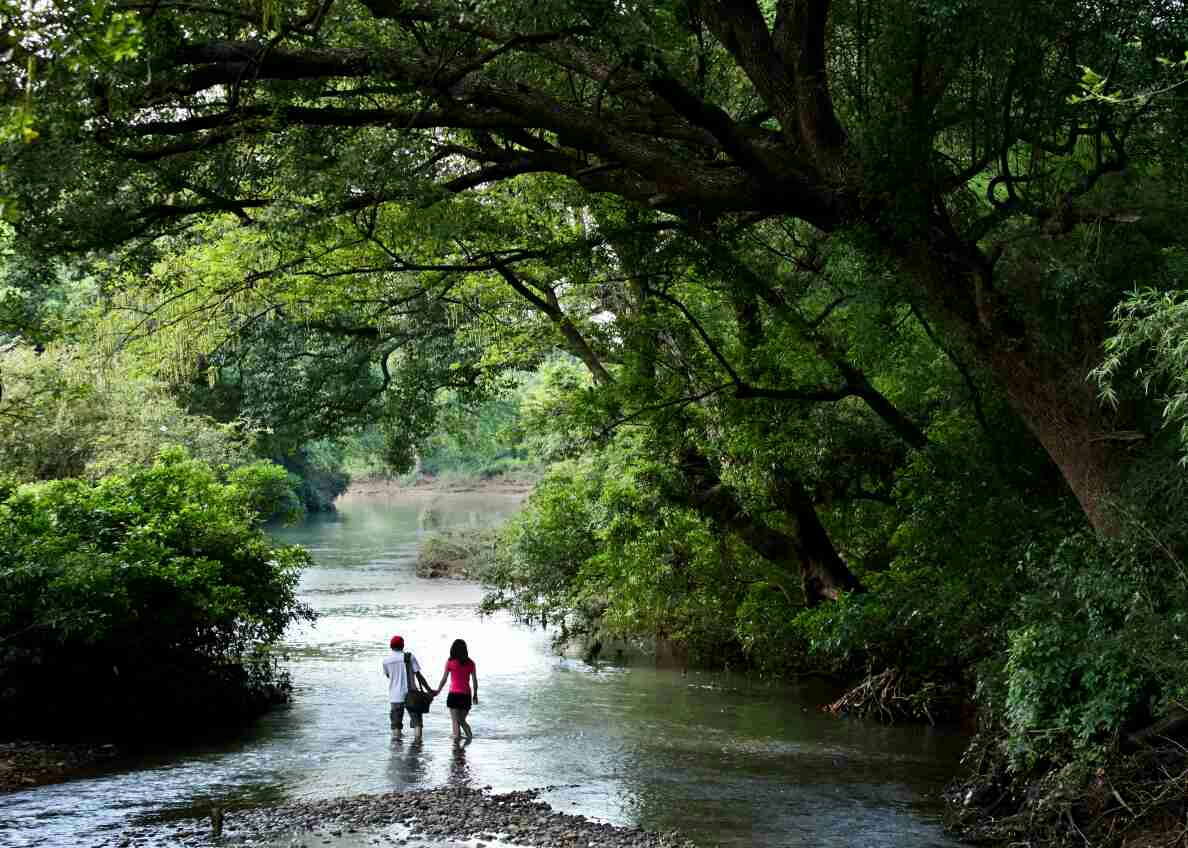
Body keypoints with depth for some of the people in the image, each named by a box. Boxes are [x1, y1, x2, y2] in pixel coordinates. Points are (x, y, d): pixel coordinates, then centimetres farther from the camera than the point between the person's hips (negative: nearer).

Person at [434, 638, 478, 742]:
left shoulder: (450, 662, -4)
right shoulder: (470, 663, 3)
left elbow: (444, 679, 0)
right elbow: (475, 680, 5)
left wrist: (438, 691, 14)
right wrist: (475, 694, 15)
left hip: (454, 694, -3)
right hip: (466, 695, 3)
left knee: (455, 721, 1)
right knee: (462, 720, 16)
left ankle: (457, 737, -8)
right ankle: (470, 736, -3)